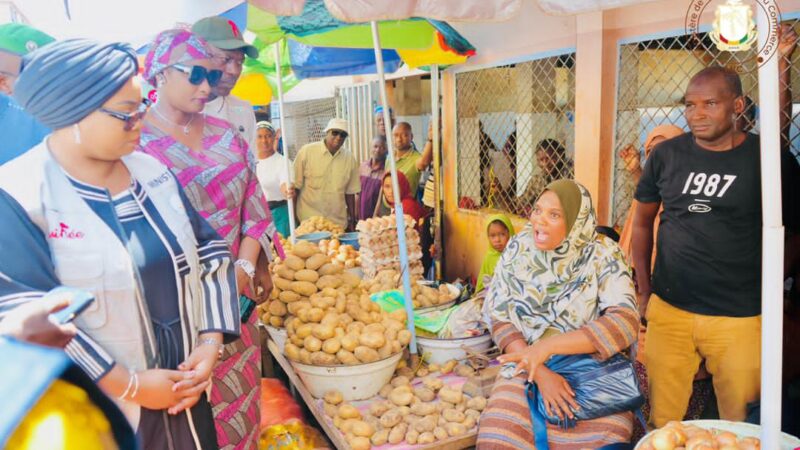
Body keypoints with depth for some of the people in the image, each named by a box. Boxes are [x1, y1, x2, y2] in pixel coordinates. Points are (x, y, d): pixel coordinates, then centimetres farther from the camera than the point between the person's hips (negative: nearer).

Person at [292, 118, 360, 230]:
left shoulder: (349, 158, 4)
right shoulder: (306, 151, -4)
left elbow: (350, 192, 10)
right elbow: (295, 186, -1)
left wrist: (352, 221, 10)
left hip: (339, 223, 2)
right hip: (308, 221, -2)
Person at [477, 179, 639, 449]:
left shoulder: (602, 256, -8)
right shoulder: (518, 249, -2)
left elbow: (625, 323, -17)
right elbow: (499, 317, -3)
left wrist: (546, 346, -23)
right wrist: (541, 374, -16)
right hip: (527, 367, 1)